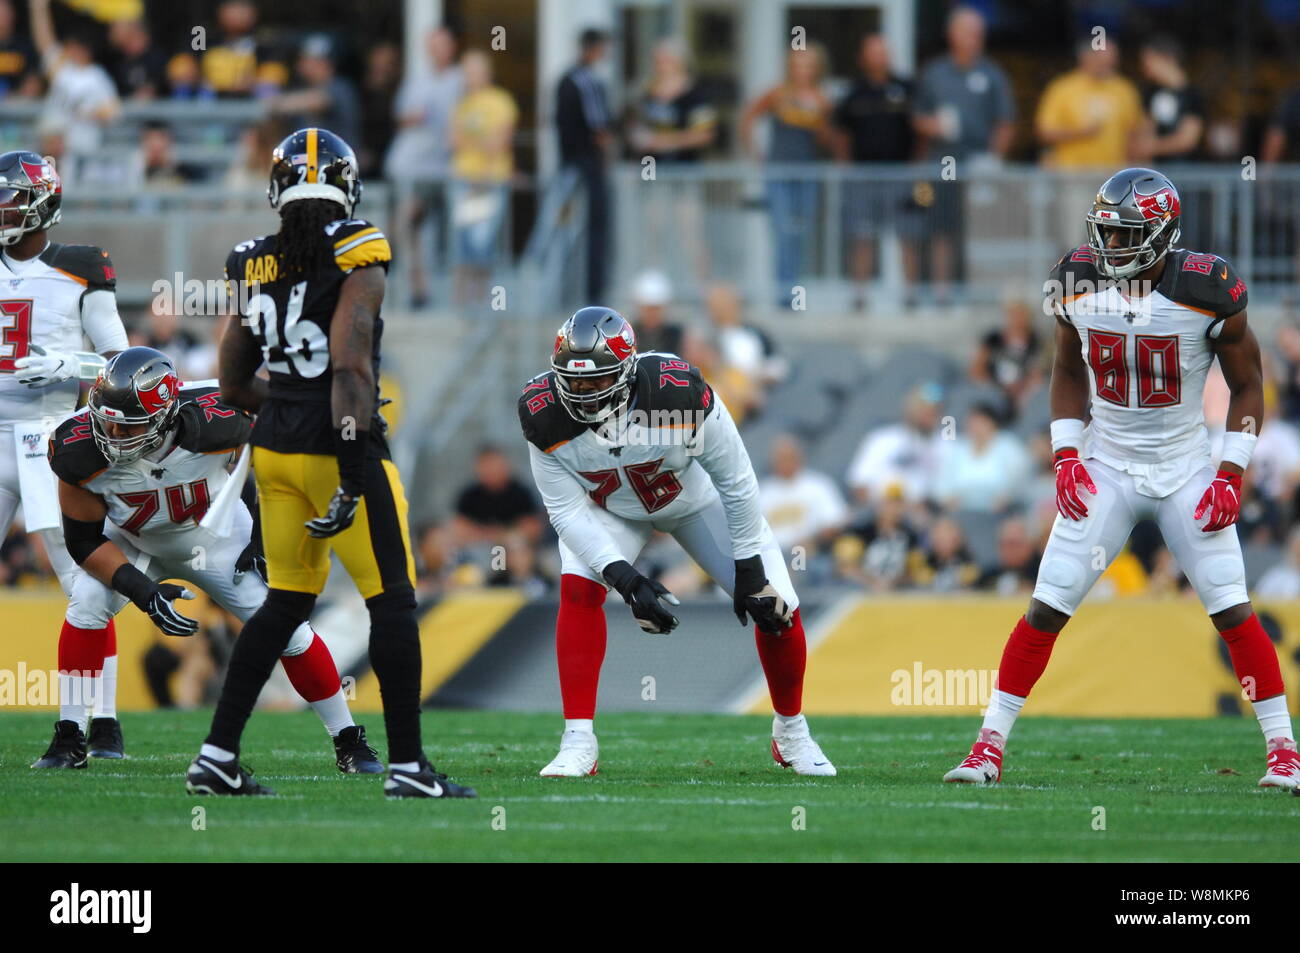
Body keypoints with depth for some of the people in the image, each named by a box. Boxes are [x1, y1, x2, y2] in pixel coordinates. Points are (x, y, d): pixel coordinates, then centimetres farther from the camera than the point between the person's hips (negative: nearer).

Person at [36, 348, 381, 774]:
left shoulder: (215, 420, -37)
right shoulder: (80, 450, -33)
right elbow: (84, 542, -20)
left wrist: (265, 536, -10)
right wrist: (144, 594, -32)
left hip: (214, 537, -1)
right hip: (132, 541, 1)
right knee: (87, 605, -24)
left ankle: (349, 742, 11)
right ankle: (69, 742, -12)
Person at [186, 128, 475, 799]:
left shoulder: (254, 268, 5)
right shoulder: (355, 262, -13)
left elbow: (233, 384, 11)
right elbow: (349, 367, -20)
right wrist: (354, 478, -21)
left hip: (273, 447, 6)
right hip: (335, 452, -6)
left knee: (286, 601, 17)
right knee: (392, 602, 3)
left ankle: (217, 756, 13)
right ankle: (406, 766, 3)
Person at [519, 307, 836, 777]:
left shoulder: (681, 394, -39)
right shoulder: (545, 416, -32)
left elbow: (735, 482, -25)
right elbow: (567, 510, -24)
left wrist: (750, 570, -19)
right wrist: (624, 577, -36)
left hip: (697, 501, -1)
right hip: (609, 509, 1)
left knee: (776, 610, -6)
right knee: (577, 590, -25)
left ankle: (791, 733, 21)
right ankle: (578, 743, -18)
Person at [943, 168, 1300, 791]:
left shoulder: (1207, 291, -16)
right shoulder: (1080, 282, -7)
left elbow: (1247, 386, -4)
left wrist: (1231, 475, -11)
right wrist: (1066, 454, -1)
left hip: (1185, 470, -2)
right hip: (1105, 469, 2)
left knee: (1233, 611, -7)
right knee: (1046, 608, -4)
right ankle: (989, 746, 2)